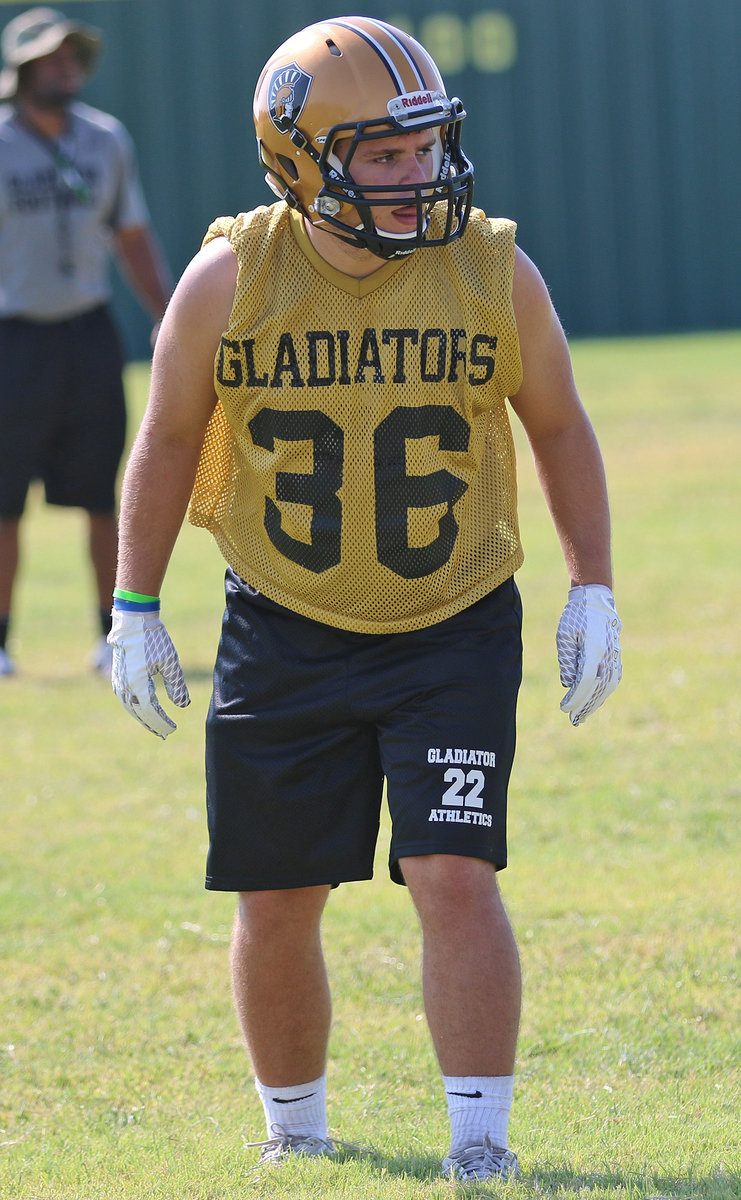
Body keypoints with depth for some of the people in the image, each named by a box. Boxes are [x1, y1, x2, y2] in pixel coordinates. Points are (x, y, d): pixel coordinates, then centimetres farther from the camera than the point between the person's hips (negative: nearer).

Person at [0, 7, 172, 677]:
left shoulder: (107, 140, 8)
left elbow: (133, 240, 16)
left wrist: (171, 320, 8)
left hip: (91, 338, 3)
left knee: (102, 499, 5)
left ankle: (114, 638, 11)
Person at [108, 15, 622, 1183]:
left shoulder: (493, 273, -9)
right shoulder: (232, 278, -10)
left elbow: (559, 427, 6)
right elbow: (170, 439, 4)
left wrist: (593, 591, 1)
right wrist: (136, 610, 3)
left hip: (454, 636, -1)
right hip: (284, 638, 1)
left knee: (455, 878, -14)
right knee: (276, 906, 7)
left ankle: (480, 1142, -5)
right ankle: (294, 1133, 28)